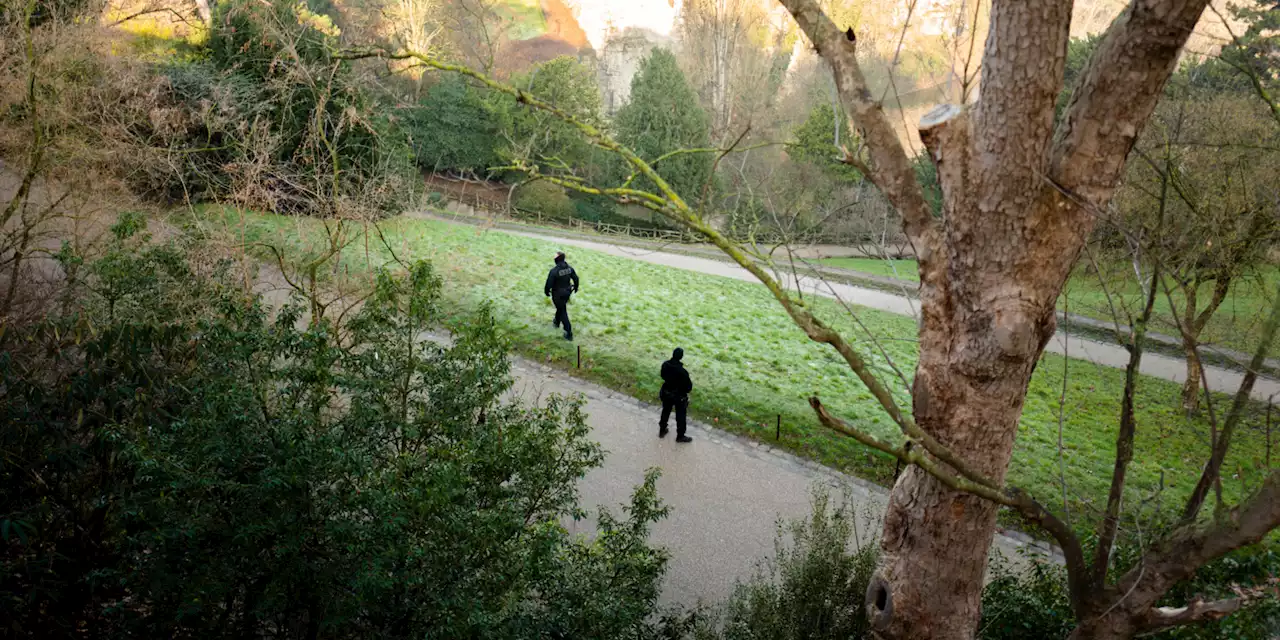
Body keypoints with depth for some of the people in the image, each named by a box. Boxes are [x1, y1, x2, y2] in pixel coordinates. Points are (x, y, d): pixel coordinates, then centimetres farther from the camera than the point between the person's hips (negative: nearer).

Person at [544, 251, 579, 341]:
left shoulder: (554, 271, -28)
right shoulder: (569, 268, -9)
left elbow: (549, 283, -21)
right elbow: (576, 278, 1)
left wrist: (546, 291, -1)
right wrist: (575, 287, 20)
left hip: (558, 295, -6)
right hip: (567, 293, 6)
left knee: (563, 313, 5)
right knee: (560, 308, 31)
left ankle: (569, 334, 5)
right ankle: (557, 323, 55)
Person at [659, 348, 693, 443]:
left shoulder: (665, 365, -18)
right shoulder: (682, 372, -35)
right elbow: (688, 387, -24)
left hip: (666, 393, 5)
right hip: (679, 396, -5)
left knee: (665, 412, 27)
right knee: (680, 417, 17)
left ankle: (662, 431, 45)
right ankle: (680, 436, 34)